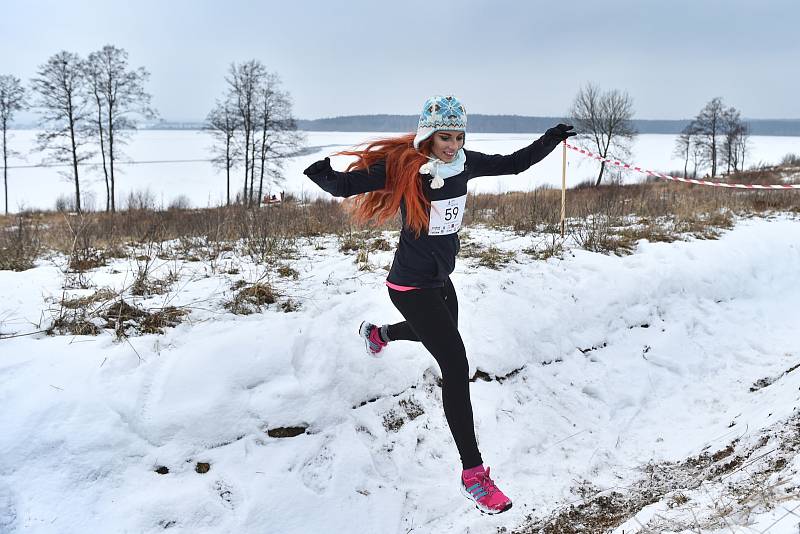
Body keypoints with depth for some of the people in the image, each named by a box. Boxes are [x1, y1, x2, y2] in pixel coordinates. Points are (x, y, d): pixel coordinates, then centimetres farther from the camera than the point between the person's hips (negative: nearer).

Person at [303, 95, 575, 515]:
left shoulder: (465, 163, -5)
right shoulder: (402, 167, -22)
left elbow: (514, 164, 8)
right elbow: (346, 185, -21)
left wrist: (550, 141, -1)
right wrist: (325, 175, -42)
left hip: (441, 278, 8)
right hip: (412, 285, -8)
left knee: (439, 335, 35)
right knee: (456, 366, -13)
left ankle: (377, 333, 66)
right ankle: (473, 472, -4)